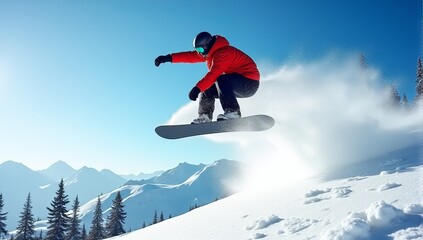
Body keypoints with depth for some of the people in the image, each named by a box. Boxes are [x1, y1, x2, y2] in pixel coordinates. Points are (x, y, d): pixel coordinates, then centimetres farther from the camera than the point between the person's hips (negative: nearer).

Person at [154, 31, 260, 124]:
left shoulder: (223, 53, -21)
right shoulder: (210, 52, 9)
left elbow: (213, 74, -32)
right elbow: (190, 56, 7)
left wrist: (197, 88, -39)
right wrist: (169, 58, 1)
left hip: (250, 82, -10)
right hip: (239, 85, 10)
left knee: (222, 80, -34)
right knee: (207, 88, 7)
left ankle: (232, 112, -35)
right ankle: (205, 117, 5)